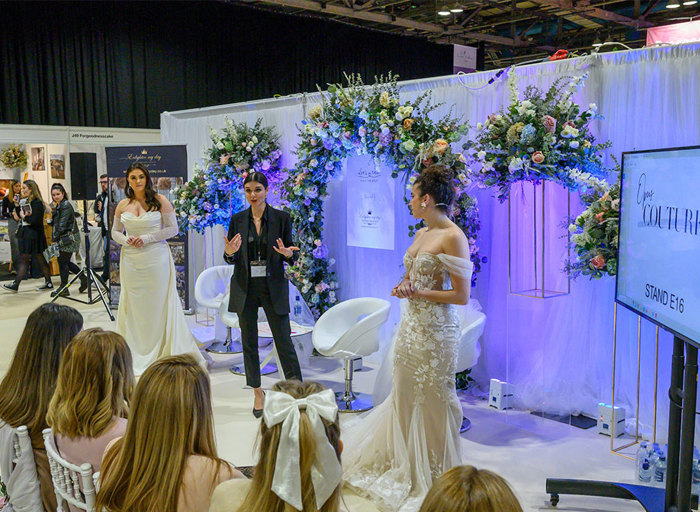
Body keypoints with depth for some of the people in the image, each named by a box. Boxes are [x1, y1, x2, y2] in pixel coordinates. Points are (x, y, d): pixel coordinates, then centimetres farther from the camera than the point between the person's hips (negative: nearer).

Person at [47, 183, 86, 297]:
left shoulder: (66, 205, -14)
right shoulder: (58, 206, 16)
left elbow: (62, 225, -19)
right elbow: (55, 223, 19)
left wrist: (55, 238, -18)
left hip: (68, 238, -9)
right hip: (64, 238, 9)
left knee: (62, 261, -2)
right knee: (65, 262, 13)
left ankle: (63, 289, 7)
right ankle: (83, 278, 21)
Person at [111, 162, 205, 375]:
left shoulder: (160, 201, -2)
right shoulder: (122, 205, 9)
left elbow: (173, 228, -4)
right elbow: (115, 232, 18)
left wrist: (147, 238, -13)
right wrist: (125, 240, -4)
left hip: (156, 259, -3)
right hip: (131, 260, 3)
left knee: (159, 303, 0)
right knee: (134, 305, 6)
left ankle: (161, 351, 12)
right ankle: (137, 354, 17)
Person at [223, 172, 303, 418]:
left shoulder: (281, 218, -1)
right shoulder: (237, 220, 4)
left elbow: (291, 255, 3)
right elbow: (231, 259, 7)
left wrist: (288, 254, -20)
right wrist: (230, 252, -16)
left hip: (273, 288, -2)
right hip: (245, 288, 2)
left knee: (284, 341, -1)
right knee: (249, 342, 7)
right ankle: (258, 393, 21)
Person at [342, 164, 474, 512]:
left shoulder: (453, 237, -14)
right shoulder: (420, 234, 12)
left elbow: (462, 295, -16)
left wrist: (418, 292, -15)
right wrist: (404, 287, 1)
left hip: (436, 329, -8)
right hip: (410, 323, 8)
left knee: (432, 401, 3)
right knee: (405, 397, 14)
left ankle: (434, 478, 21)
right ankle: (407, 470, 30)